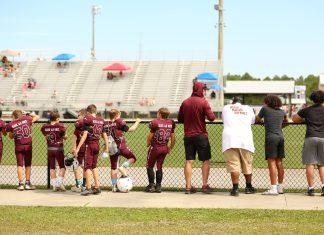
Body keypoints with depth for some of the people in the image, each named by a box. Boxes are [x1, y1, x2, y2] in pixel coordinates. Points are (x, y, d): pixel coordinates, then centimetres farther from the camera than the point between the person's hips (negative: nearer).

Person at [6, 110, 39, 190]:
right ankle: (27, 183, 14)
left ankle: (20, 184, 2)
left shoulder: (11, 124, -2)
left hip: (18, 147, -1)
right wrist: (28, 114, 23)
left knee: (20, 165, 6)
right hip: (28, 145, 1)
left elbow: (11, 137, 11)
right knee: (28, 164, 11)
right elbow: (37, 117, 14)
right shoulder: (26, 119, -1)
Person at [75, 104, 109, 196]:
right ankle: (97, 187, 16)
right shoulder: (101, 121, 8)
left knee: (87, 166, 1)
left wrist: (78, 148, -15)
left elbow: (85, 135, -15)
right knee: (94, 166, 17)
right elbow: (104, 135, 11)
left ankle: (88, 188, -1)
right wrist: (106, 148, 20)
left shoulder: (87, 119, -9)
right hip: (97, 145, 6)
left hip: (89, 145, -6)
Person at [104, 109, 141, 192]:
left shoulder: (105, 124, 5)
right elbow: (130, 129, -7)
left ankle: (114, 186, 10)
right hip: (121, 147, -5)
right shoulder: (119, 122, -9)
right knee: (132, 158, 15)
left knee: (113, 168, 11)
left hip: (112, 149, 5)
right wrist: (137, 122, 7)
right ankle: (123, 167, -11)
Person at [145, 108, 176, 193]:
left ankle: (151, 185, 5)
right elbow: (173, 137, 6)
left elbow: (150, 136, -9)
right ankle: (158, 186, 12)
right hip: (164, 148, 5)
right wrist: (170, 147, 19)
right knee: (159, 167, 13)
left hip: (155, 147, -5)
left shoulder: (155, 122, -13)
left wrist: (148, 144, 10)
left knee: (150, 166, 9)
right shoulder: (171, 123, 2)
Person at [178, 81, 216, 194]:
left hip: (188, 136, 4)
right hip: (201, 135, -4)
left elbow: (180, 119, 10)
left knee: (189, 161, 5)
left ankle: (188, 187, 4)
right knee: (206, 160, 7)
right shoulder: (203, 102, -9)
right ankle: (205, 185, 4)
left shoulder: (185, 102, 5)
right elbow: (211, 118, -12)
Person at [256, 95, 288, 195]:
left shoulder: (265, 109, 3)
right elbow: (285, 121, 34)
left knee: (272, 163, -8)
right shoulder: (282, 112, 15)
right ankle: (280, 187, 16)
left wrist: (261, 120, 36)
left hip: (271, 138, -6)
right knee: (279, 163, 11)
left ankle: (273, 188, -13)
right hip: (280, 137, 6)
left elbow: (257, 119, 15)